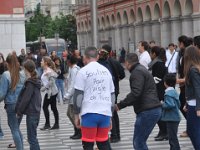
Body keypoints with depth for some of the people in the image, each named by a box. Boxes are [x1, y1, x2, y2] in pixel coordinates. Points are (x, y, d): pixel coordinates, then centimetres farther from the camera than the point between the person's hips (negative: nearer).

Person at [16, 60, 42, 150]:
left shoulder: (30, 83, -16)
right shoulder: (35, 81, 10)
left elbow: (25, 99, -18)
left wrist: (19, 111, -7)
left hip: (31, 113, -9)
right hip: (36, 111, 9)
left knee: (32, 138, -4)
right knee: (32, 137, 16)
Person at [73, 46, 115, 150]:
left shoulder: (83, 71, -2)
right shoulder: (106, 71, 14)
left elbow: (78, 95, -6)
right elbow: (112, 94, 17)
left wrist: (76, 115, 1)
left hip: (90, 113, -5)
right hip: (105, 113, 5)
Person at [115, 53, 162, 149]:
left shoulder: (137, 72, -9)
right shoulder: (142, 69, 23)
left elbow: (135, 93, -20)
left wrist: (120, 105, -15)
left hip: (147, 111, -10)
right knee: (140, 141, 15)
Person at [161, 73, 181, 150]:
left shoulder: (168, 93, -17)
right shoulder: (174, 92, 12)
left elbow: (170, 104, -29)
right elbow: (178, 104, 17)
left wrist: (163, 105, -13)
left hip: (171, 119, -10)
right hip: (175, 118, 10)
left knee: (172, 138, -6)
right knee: (173, 137, 19)